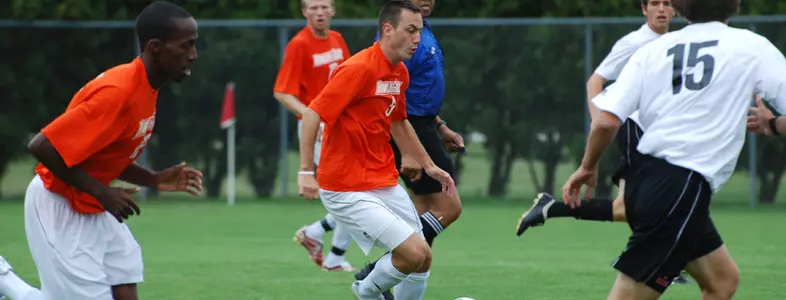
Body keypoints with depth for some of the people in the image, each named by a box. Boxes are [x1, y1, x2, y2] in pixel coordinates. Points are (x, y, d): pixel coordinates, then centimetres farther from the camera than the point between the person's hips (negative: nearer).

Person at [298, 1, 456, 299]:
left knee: (421, 261, 7)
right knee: (416, 253, -17)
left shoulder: (400, 72, 8)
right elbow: (312, 114, -21)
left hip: (386, 184, 9)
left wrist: (429, 165, 24)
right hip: (348, 192, -9)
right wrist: (305, 171, -27)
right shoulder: (359, 68, -19)